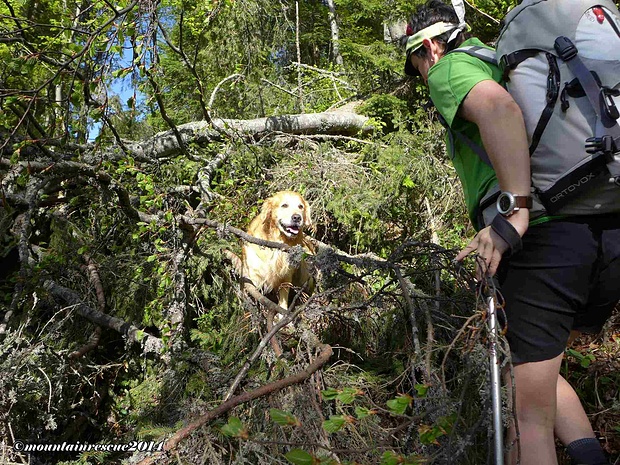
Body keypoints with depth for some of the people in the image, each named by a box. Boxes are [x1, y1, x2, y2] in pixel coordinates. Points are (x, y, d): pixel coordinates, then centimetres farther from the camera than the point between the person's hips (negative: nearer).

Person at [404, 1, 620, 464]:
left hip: (544, 239, -8)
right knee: (539, 368, 29)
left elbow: (498, 106, -19)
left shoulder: (449, 68, 5)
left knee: (530, 412, 2)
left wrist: (514, 213, -22)